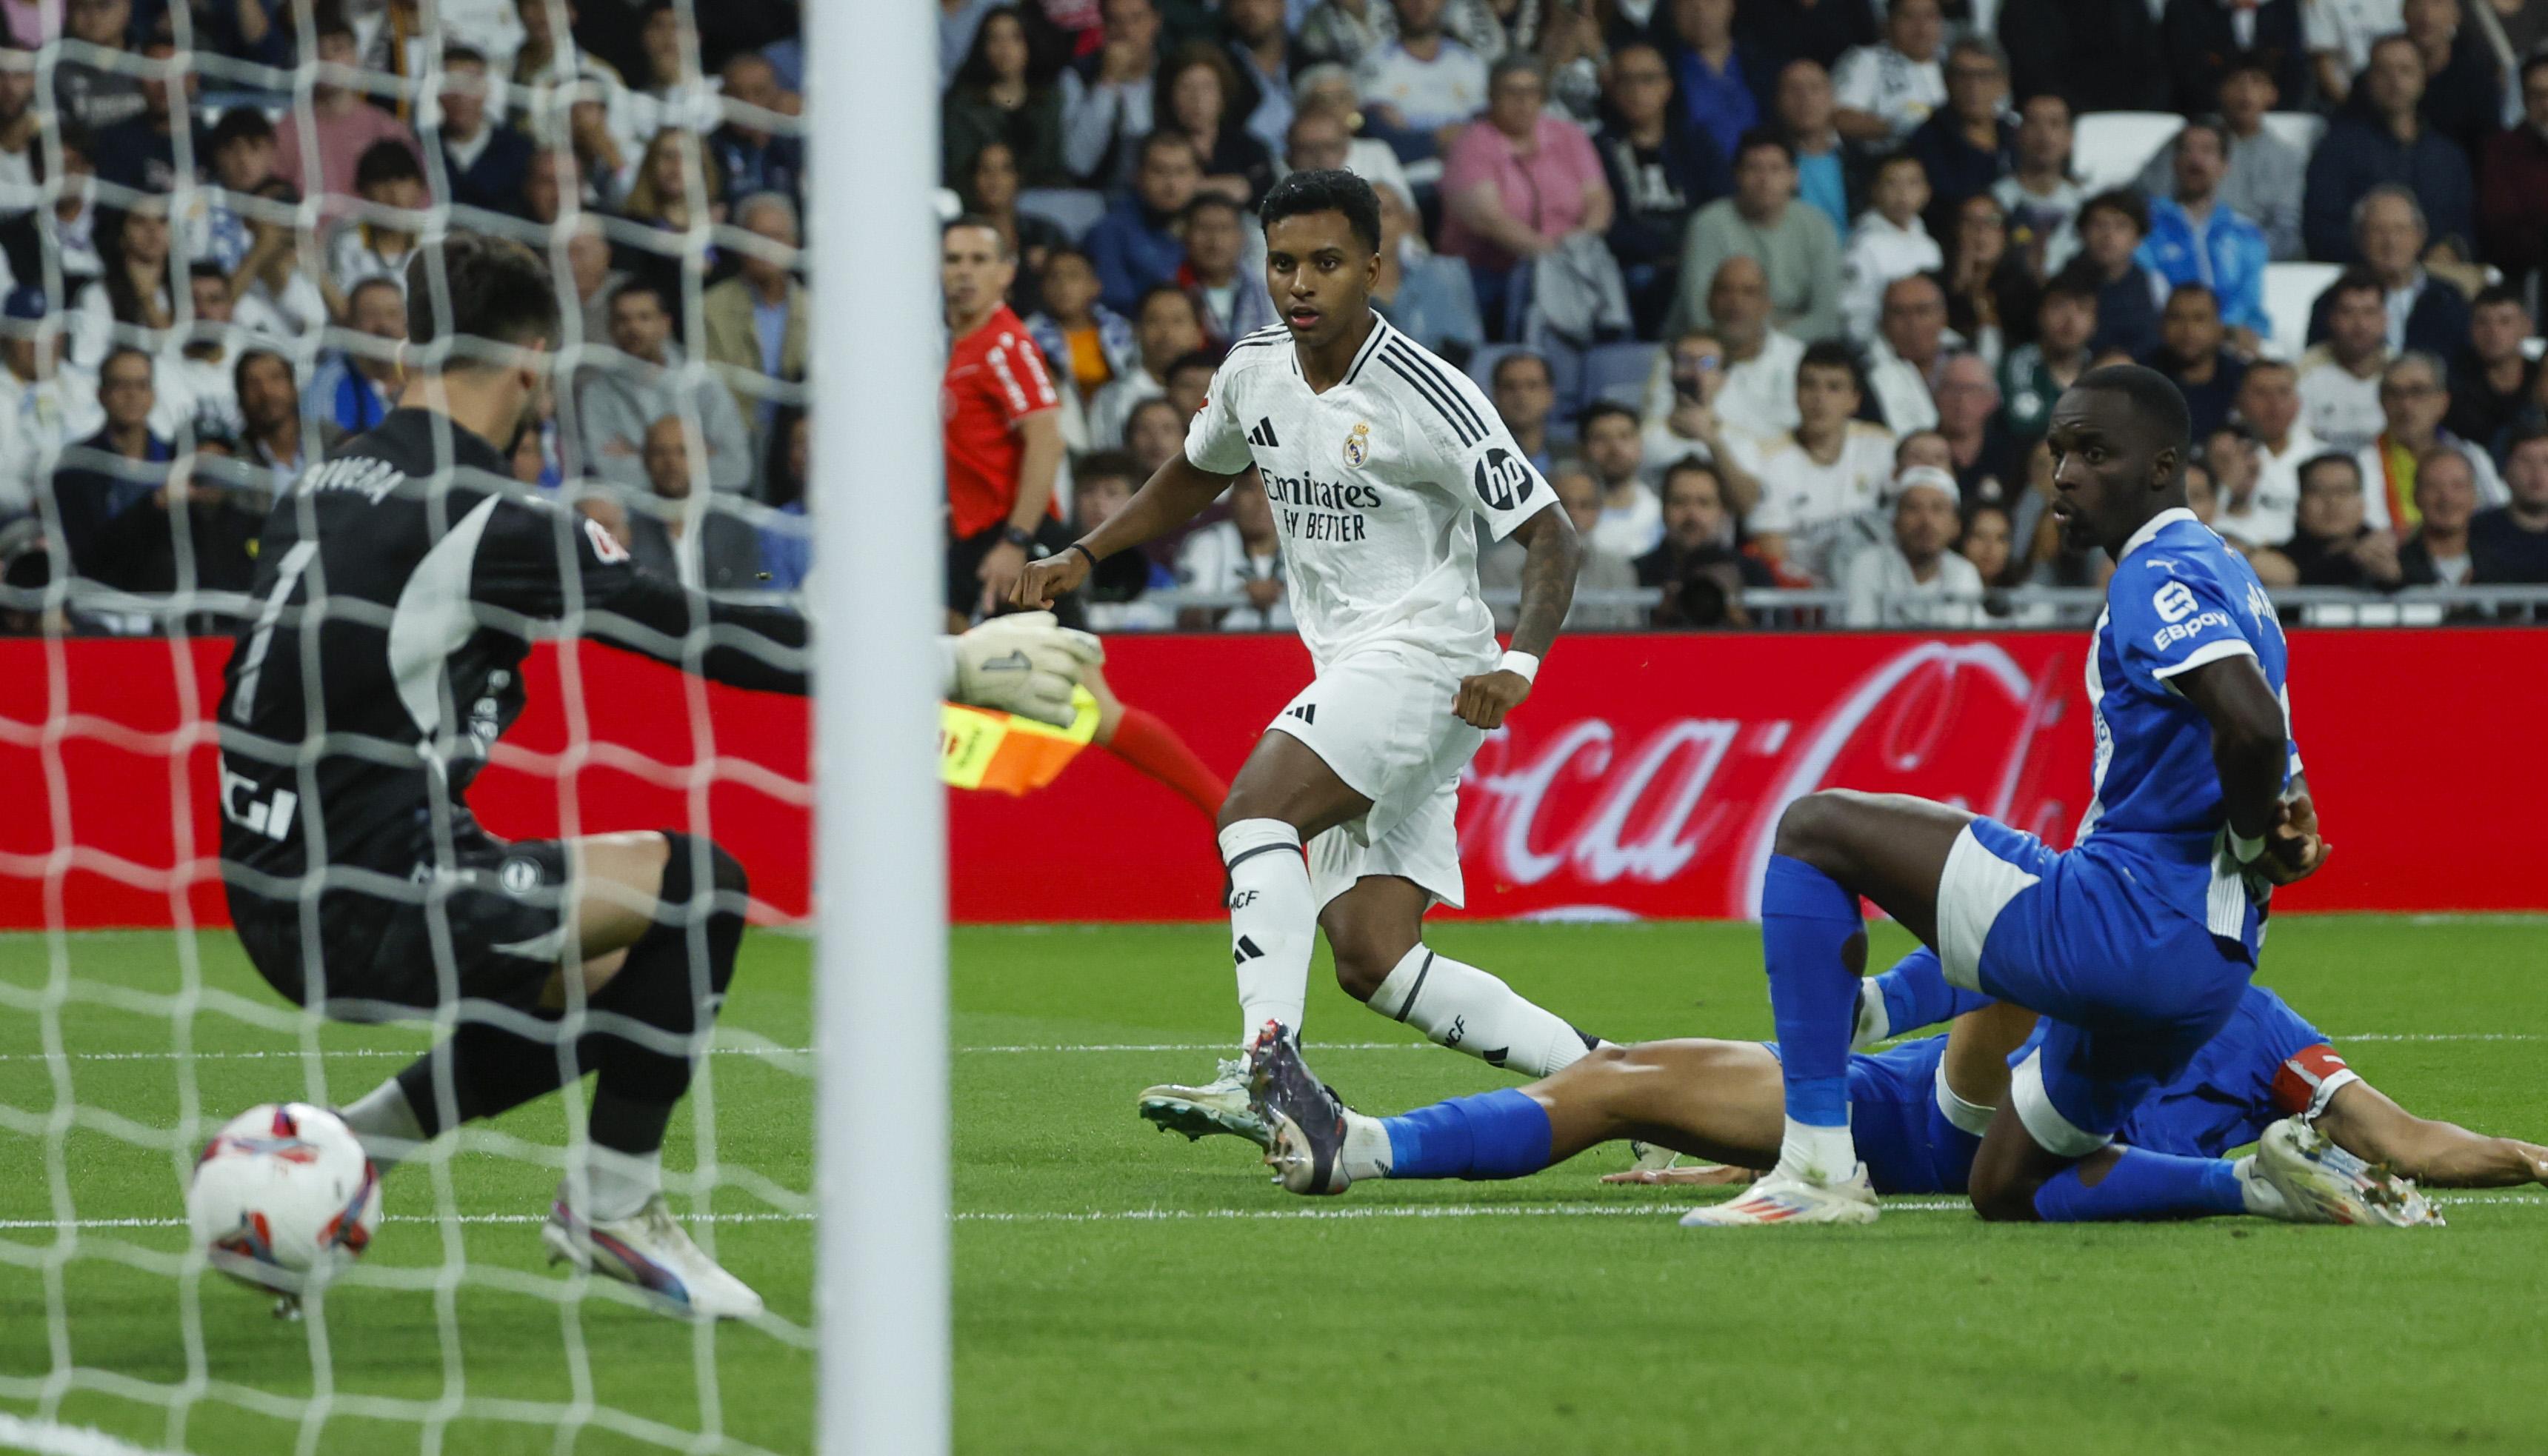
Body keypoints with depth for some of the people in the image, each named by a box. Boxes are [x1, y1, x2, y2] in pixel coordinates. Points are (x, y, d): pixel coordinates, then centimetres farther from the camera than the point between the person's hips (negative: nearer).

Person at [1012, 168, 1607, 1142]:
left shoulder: (1425, 397, -13)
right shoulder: (1254, 372, 9)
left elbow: (1551, 537, -11)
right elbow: (1196, 476, 30)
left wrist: (1518, 664, -25)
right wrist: (1082, 557, 19)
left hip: (1424, 652, -8)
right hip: (1350, 668, 8)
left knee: (1256, 806, -29)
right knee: (1374, 965, -3)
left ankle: (1266, 1070, -39)